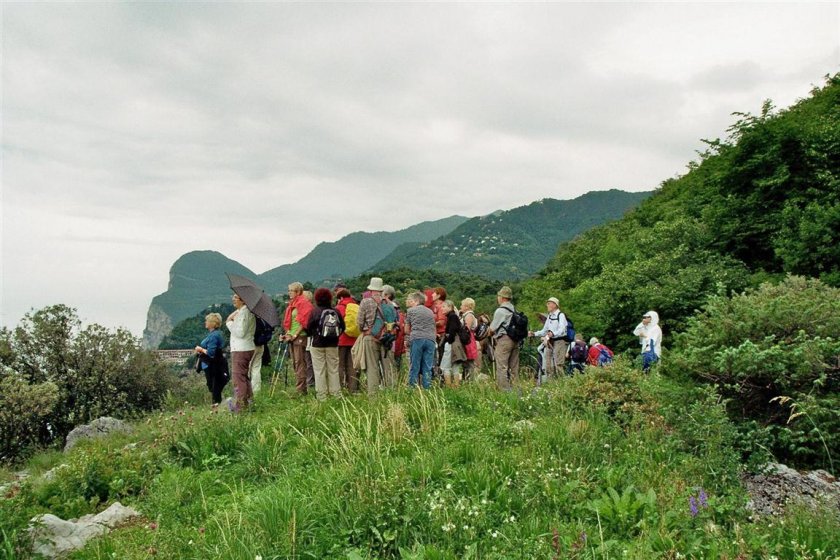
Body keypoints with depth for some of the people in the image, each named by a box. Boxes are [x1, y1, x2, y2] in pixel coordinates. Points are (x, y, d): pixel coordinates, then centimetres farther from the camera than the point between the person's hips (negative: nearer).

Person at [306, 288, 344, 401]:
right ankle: (336, 394, 12)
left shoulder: (315, 311, -10)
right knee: (333, 369, 11)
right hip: (333, 345, 3)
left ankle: (321, 396, 2)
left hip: (317, 344, -3)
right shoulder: (336, 312, -3)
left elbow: (309, 327, -9)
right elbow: (342, 327, 1)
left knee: (319, 370, 2)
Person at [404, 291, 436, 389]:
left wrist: (408, 340, 30)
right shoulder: (430, 312, 22)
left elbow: (407, 330, 15)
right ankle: (427, 388, 1)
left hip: (416, 339, -3)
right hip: (430, 339, 3)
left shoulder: (410, 311, 11)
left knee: (414, 367, 1)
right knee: (427, 368, 4)